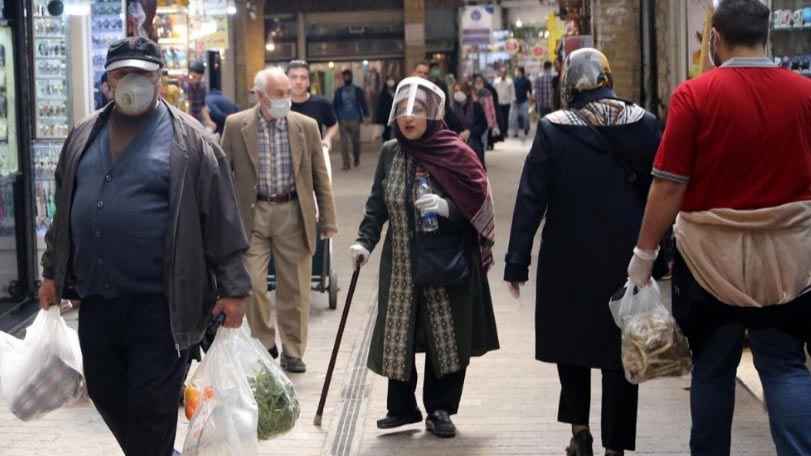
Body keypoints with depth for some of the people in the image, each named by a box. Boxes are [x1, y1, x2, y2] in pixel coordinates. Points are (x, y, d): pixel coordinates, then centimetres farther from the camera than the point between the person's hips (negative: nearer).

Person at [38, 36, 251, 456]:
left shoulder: (188, 140, -5)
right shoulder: (84, 136, 11)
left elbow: (222, 221, -6)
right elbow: (64, 209, 20)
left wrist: (232, 289, -8)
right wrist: (52, 272, 20)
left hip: (158, 300, -5)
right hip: (95, 295, 6)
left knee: (152, 404, 0)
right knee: (105, 392, 15)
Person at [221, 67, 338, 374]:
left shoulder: (306, 127, 1)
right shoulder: (236, 126, -3)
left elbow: (320, 177, 6)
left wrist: (327, 220, 5)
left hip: (293, 214, 1)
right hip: (252, 213, -1)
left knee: (294, 288, 6)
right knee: (253, 284, -3)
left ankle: (292, 352, 20)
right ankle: (264, 345, 17)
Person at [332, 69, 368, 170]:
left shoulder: (358, 90, 4)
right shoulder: (339, 91, 6)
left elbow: (363, 103, 5)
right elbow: (334, 105, 6)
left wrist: (366, 115, -3)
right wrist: (336, 118, -2)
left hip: (355, 120, 0)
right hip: (343, 120, 1)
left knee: (356, 141, 4)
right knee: (344, 142, -6)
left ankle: (356, 159, 28)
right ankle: (346, 163, -3)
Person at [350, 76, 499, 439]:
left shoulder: (455, 154, -7)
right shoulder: (390, 153, 5)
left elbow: (477, 204, -9)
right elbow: (377, 204, 9)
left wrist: (446, 207, -26)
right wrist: (365, 240, -5)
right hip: (400, 265, 3)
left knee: (445, 336, 1)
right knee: (398, 335, 5)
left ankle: (439, 409, 16)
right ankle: (402, 406, 21)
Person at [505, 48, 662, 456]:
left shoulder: (553, 129, -9)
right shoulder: (643, 124, -3)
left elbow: (530, 200, -9)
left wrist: (516, 262, -5)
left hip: (569, 258, -1)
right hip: (627, 259, 1)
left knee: (569, 336, 19)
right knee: (620, 350, 8)